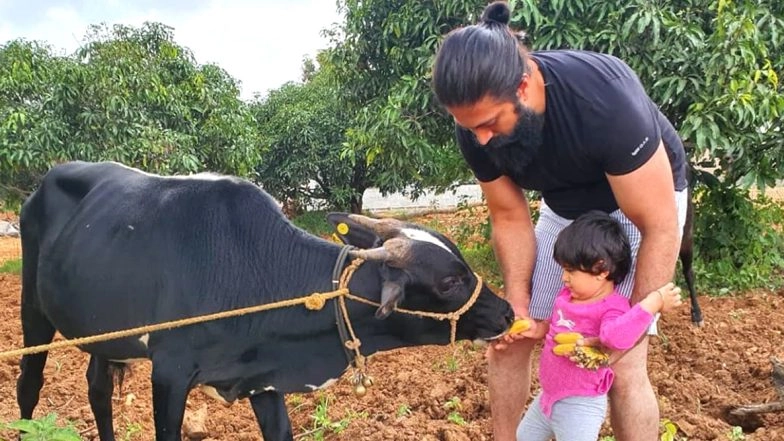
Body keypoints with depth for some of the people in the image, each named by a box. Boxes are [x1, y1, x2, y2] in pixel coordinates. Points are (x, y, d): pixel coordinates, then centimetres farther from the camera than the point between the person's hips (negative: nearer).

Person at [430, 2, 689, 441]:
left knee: (623, 366, -12)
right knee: (507, 334, 3)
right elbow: (511, 218, -8)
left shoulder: (605, 102, -39)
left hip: (644, 202, -5)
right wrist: (518, 303, -18)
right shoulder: (477, 129, -23)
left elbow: (659, 227, -29)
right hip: (564, 208, 5)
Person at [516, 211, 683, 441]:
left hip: (581, 404, -9)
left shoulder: (612, 307, -23)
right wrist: (537, 328, 4)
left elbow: (616, 336, -46)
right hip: (549, 394, 9)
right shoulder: (568, 295, 2)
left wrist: (653, 302, -46)